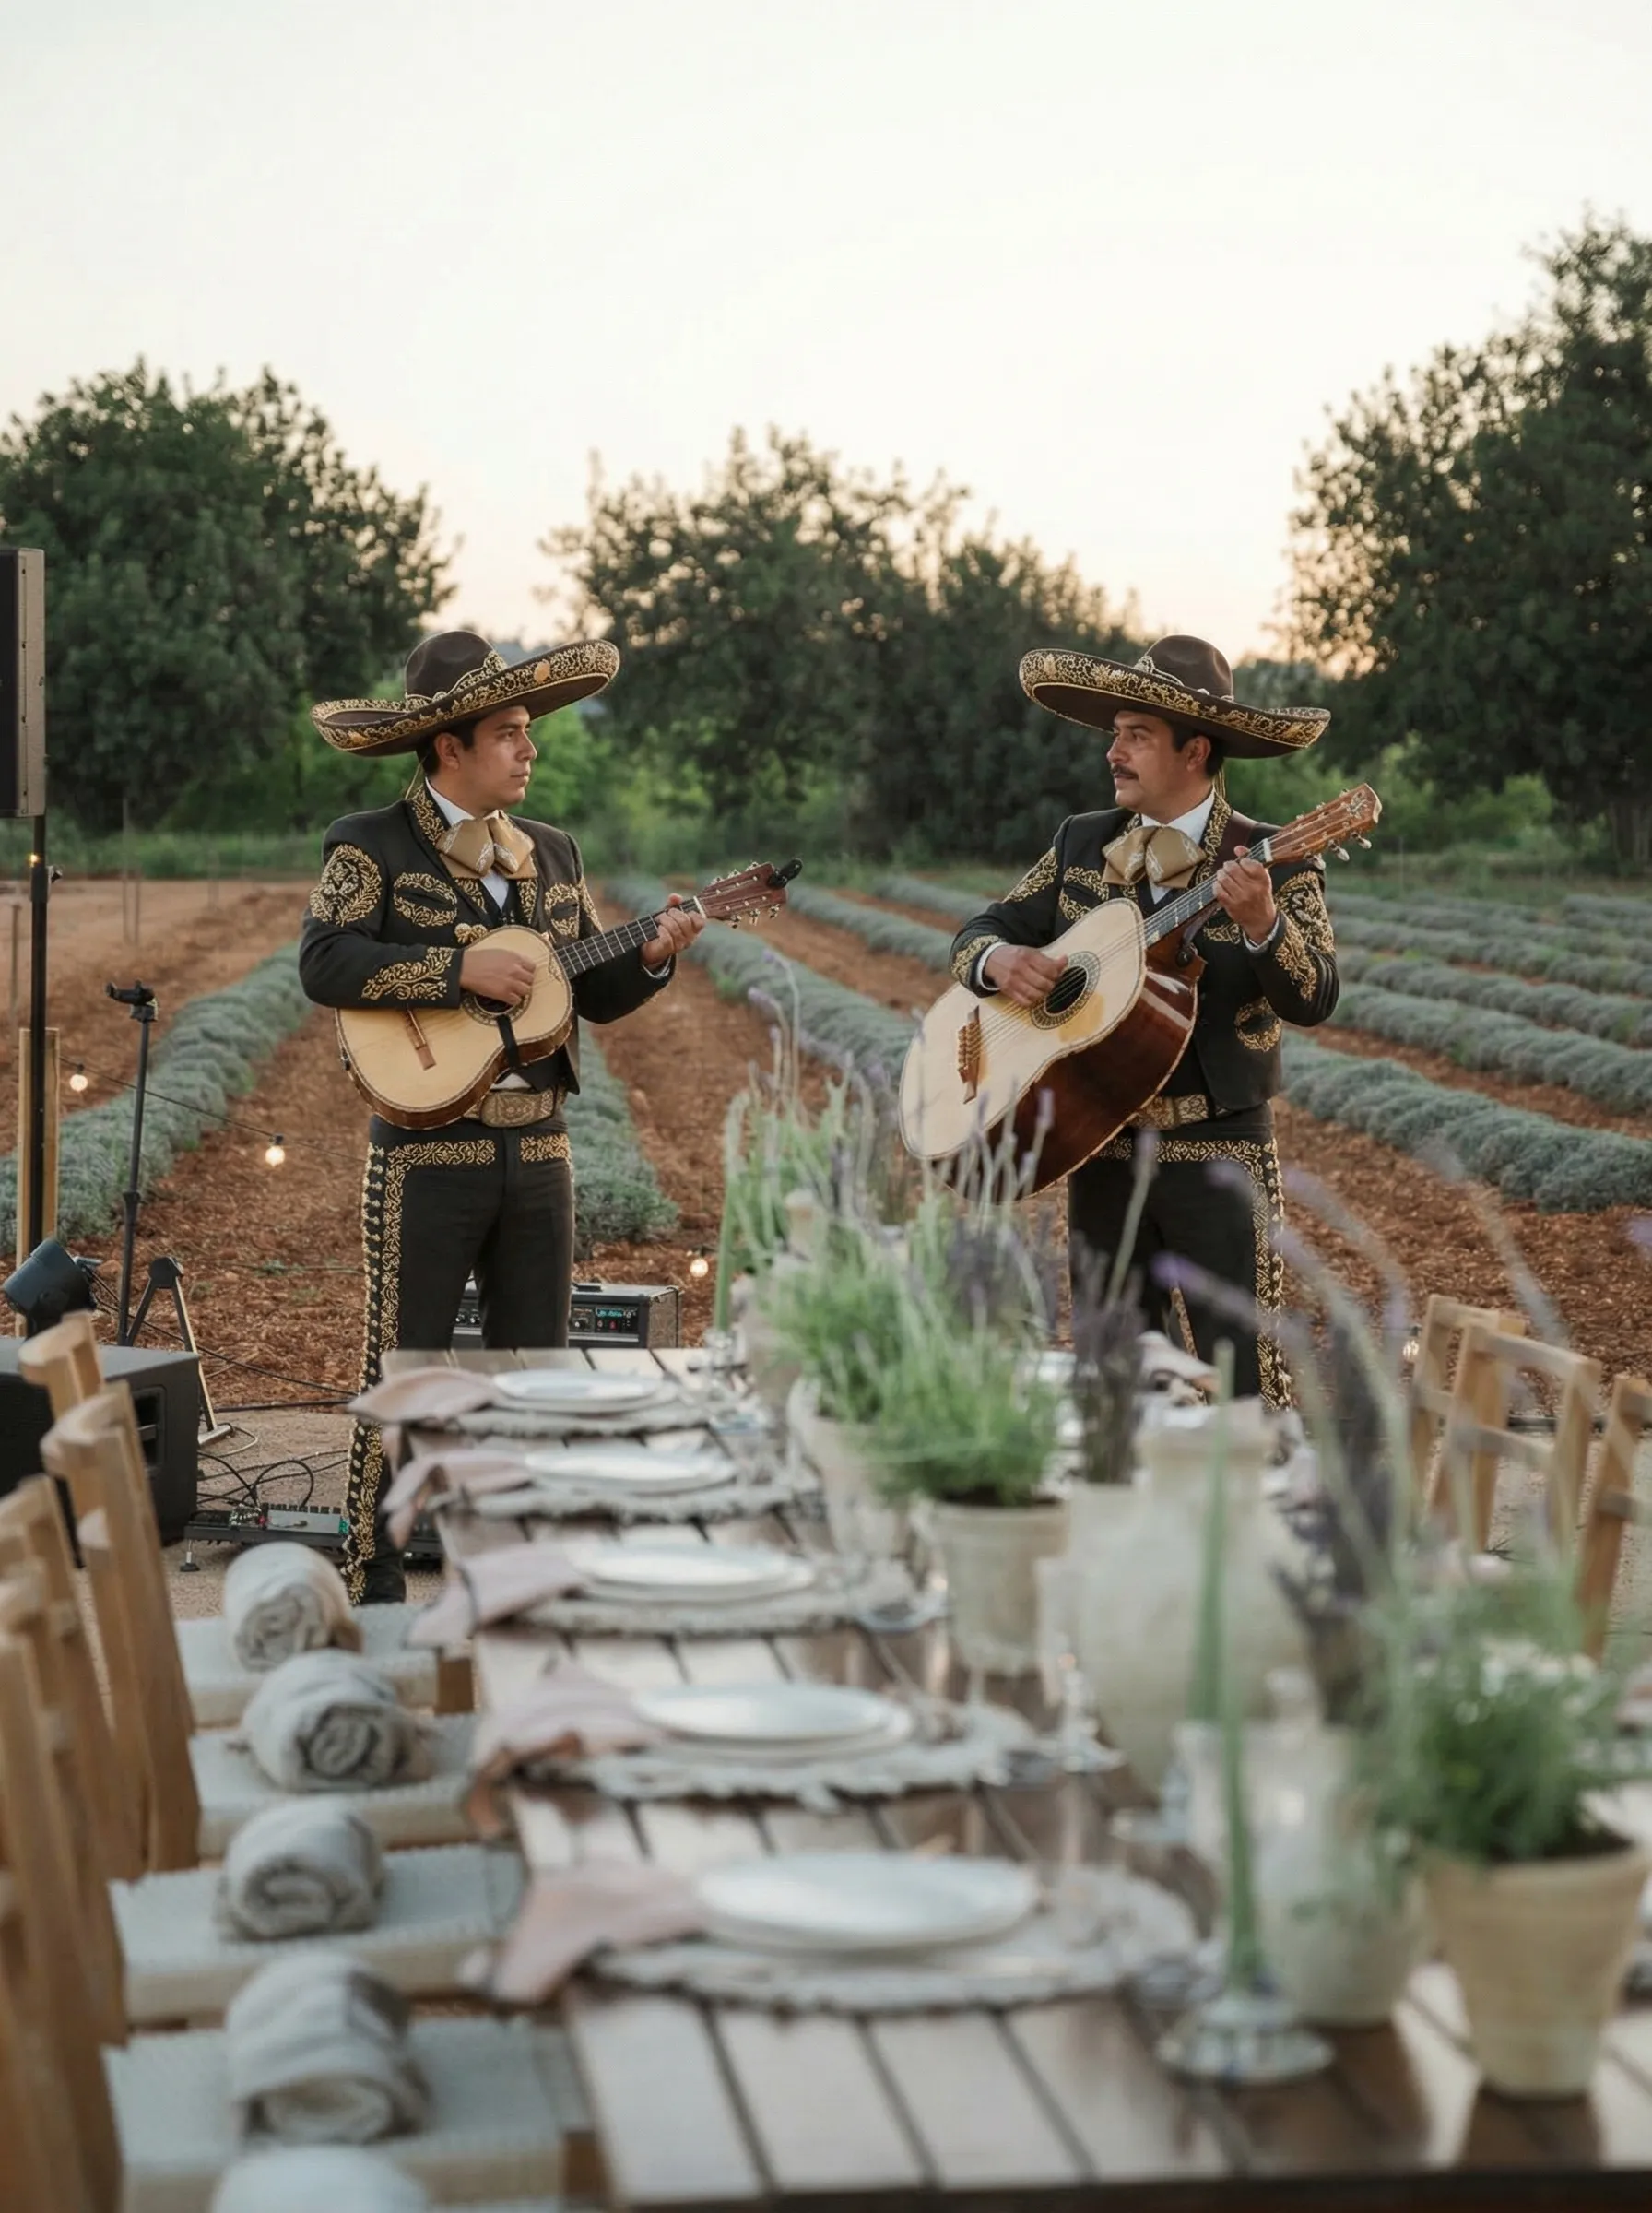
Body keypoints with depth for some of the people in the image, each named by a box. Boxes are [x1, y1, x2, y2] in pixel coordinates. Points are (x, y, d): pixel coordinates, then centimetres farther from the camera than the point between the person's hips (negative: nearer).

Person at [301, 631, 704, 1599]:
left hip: (538, 1149, 6)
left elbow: (595, 993, 16)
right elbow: (325, 962, -19)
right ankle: (374, 1581, 7)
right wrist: (461, 969, -22)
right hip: (428, 1148, -6)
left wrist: (651, 956, -4)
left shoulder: (551, 852, 14)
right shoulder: (372, 846, -4)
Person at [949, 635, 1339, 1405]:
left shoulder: (1273, 863, -6)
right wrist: (999, 959, -12)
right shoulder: (1082, 844, 8)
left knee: (1239, 1384, -5)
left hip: (1218, 1155, -5)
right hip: (1099, 1151, 5)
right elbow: (980, 930, 12)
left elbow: (1313, 1000, -17)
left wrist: (1262, 925, -37)